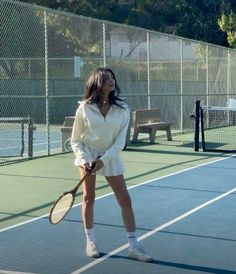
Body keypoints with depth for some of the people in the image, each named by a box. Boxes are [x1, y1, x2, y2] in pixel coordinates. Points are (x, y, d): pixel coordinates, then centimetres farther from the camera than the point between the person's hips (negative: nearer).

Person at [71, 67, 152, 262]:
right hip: (88, 154, -1)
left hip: (111, 157, 1)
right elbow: (76, 140, -3)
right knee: (89, 197, 2)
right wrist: (84, 161, -17)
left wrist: (104, 159, -20)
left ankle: (133, 247, 6)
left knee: (125, 200, -2)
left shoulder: (122, 109, -8)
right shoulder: (85, 108, -9)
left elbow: (120, 141, -9)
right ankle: (91, 242, 19)